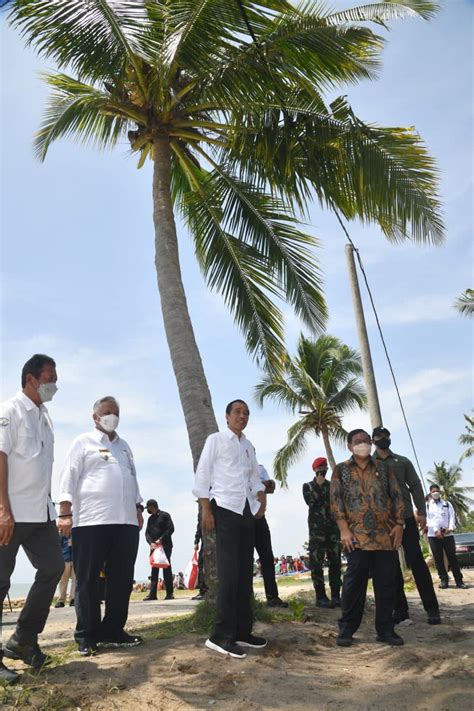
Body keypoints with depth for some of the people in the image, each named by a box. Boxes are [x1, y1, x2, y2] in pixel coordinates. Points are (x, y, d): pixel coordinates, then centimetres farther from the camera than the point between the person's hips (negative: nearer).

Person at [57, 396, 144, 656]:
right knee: (88, 580, 1)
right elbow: (68, 478, -3)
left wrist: (138, 509, 16)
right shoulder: (83, 442, 4)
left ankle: (113, 631, 18)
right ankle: (86, 637, 10)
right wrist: (65, 513, -12)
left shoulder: (124, 446, 21)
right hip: (90, 520, -6)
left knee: (122, 579, 8)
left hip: (125, 521, 6)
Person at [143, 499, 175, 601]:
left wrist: (161, 539, -14)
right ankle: (152, 594, 4)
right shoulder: (150, 518, 18)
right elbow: (147, 533, 10)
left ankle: (170, 593, -1)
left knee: (166, 569, -5)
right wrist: (151, 543, -8)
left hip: (165, 546, -5)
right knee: (154, 569, 3)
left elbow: (171, 529, -7)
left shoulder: (164, 515, 1)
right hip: (154, 546, 5)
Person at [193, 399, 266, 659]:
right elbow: (202, 475, -5)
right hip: (225, 509, -7)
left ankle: (242, 631, 17)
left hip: (247, 510, 7)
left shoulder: (248, 445, 18)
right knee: (229, 572, -11)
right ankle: (221, 635, -6)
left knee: (245, 572, 9)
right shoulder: (216, 440, 0)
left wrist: (262, 500, 2)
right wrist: (205, 510, -13)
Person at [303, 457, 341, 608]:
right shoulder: (308, 486, 7)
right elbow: (311, 502, -10)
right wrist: (318, 486, -7)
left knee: (335, 562, 2)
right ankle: (320, 597, -3)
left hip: (333, 527, 4)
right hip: (317, 528, -3)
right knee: (317, 563, -6)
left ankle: (335, 595, 6)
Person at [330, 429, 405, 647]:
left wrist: (399, 524, 0)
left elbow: (397, 496, 11)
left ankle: (385, 629, 17)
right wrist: (344, 530, -9)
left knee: (386, 583, 5)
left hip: (386, 535, 3)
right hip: (357, 536, -2)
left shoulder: (384, 468, 14)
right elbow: (336, 500, 0)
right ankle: (346, 629, 9)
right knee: (354, 583, -3)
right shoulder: (341, 470, 7)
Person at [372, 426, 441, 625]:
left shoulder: (402, 461, 11)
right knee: (392, 566, 4)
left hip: (405, 518, 0)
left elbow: (415, 486, 6)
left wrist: (421, 512, -5)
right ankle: (400, 609, 12)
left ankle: (432, 608, 5)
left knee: (417, 562, -2)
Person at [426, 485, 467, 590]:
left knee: (452, 557, 0)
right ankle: (444, 580, 9)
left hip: (448, 534, 0)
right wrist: (436, 530, -17)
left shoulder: (447, 504, 13)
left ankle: (459, 580, 3)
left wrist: (450, 528, -16)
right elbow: (427, 519, -3)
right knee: (438, 559, 2)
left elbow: (452, 516, 1)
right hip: (433, 535, 0)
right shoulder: (427, 506, 8)